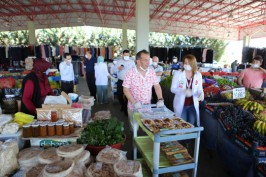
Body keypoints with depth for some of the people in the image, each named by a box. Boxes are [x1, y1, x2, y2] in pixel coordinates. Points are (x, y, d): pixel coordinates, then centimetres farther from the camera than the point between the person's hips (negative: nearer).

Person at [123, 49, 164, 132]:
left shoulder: (152, 71, -2)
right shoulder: (131, 73, -14)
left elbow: (157, 86, 3)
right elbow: (126, 90, -13)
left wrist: (160, 99, -11)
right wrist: (134, 102, -23)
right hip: (134, 107, -3)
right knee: (135, 128, 14)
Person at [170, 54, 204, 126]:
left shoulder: (198, 75, -1)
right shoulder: (178, 73, -9)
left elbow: (199, 89, 7)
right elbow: (172, 89, -9)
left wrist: (201, 94, -17)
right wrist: (184, 91, -26)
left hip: (193, 105, 3)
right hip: (180, 104, -3)